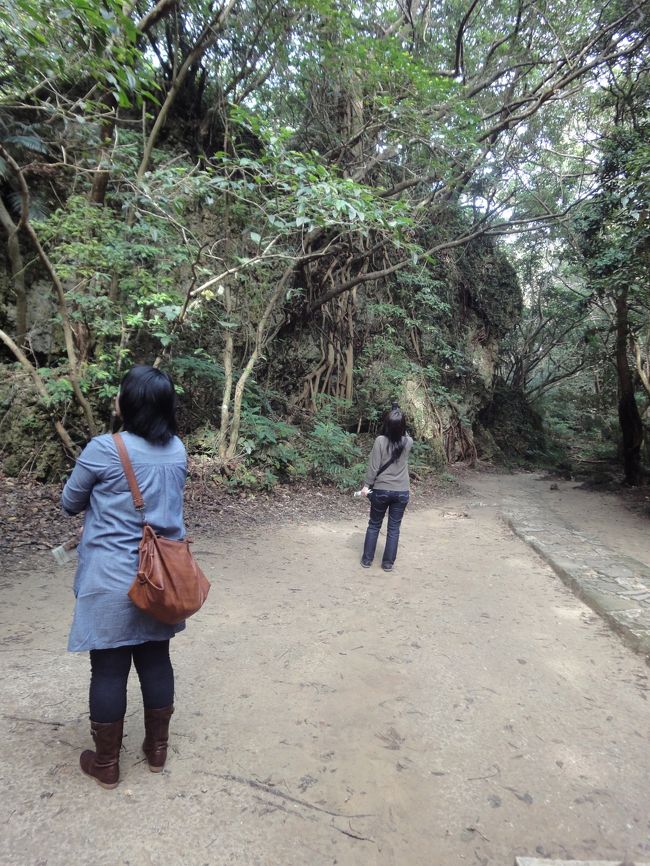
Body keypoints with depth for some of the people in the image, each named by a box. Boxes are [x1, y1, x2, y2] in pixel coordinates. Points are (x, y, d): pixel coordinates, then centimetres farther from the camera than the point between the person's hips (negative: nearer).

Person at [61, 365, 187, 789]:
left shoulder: (103, 449, -16)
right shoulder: (178, 450, -1)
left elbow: (70, 503, -1)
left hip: (112, 579, -5)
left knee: (109, 670, 11)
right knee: (156, 660, 18)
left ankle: (106, 764, 29)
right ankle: (158, 750, 35)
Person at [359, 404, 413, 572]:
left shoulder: (380, 440, -15)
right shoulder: (408, 442, -6)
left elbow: (373, 466, -12)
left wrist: (367, 485, -2)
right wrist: (399, 420, 15)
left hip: (381, 490, -1)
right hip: (402, 492, 2)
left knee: (374, 525, 15)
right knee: (394, 528, 11)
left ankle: (367, 559, 22)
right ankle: (388, 563, 17)